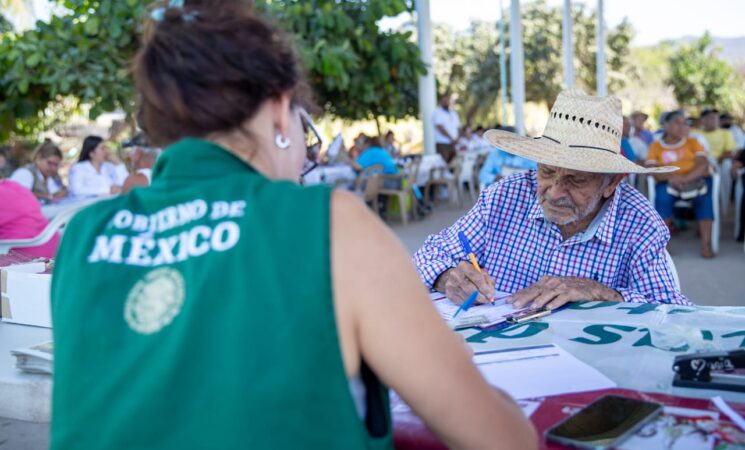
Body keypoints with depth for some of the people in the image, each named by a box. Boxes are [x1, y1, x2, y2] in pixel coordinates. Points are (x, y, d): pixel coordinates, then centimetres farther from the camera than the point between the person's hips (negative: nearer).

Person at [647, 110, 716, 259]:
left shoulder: (693, 142, 17)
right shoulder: (656, 146, 14)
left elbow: (703, 164, 0)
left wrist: (685, 178, -20)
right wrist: (670, 177, -22)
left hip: (695, 180, 1)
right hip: (668, 183, -1)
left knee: (704, 195, -32)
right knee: (662, 196, -34)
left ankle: (706, 244, -32)